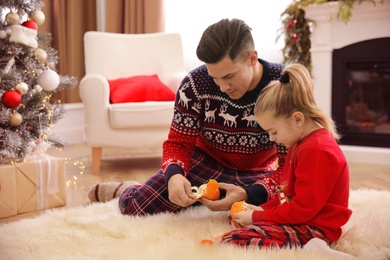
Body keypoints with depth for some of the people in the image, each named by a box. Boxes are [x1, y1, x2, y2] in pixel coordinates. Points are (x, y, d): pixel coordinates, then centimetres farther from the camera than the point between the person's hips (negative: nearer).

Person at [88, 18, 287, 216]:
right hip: (205, 163, 0)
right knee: (136, 206, -16)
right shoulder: (195, 84, -22)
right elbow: (179, 143, -11)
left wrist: (249, 195, -40)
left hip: (257, 176, 1)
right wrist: (174, 174, -35)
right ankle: (124, 189, 26)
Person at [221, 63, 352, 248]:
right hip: (298, 220, 12)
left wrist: (257, 217, -12)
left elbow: (302, 209, -21)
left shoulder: (317, 150, -19)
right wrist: (262, 209, 8)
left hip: (314, 229, -12)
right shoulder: (301, 143, 16)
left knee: (232, 241, -27)